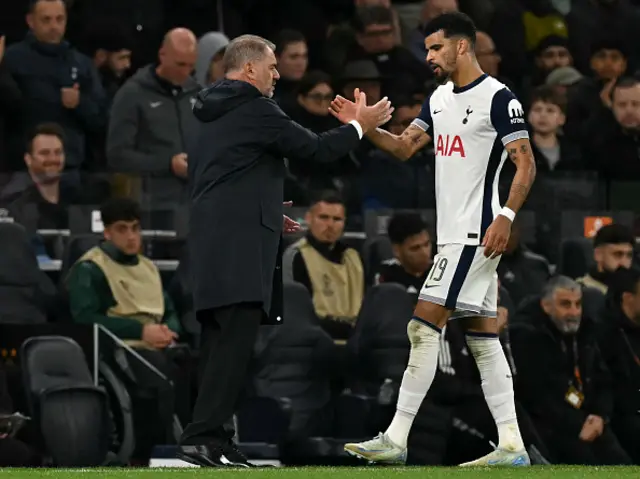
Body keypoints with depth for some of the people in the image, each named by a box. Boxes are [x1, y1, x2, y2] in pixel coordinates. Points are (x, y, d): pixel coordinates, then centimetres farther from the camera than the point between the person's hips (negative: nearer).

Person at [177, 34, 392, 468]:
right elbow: (316, 149, -6)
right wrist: (360, 126, 10)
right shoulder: (256, 109, -7)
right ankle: (204, 437, -21)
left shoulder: (212, 115, 21)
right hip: (240, 247, -10)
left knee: (220, 346, 9)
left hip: (209, 248, 10)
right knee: (235, 342, -13)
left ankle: (213, 438, 8)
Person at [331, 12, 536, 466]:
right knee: (483, 337, 8)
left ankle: (396, 440, -11)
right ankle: (512, 445, 8)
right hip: (455, 236, 9)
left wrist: (505, 216, -24)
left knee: (424, 327, -11)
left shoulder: (497, 98, -12)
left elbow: (526, 164, -14)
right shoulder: (440, 98, 15)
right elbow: (404, 147, 16)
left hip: (476, 234, -9)